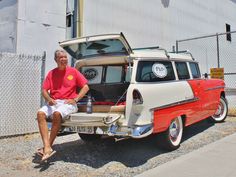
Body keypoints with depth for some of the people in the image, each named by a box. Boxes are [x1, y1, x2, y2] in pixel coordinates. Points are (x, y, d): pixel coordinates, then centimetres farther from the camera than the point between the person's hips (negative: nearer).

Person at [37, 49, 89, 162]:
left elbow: (86, 87, 3)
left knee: (57, 113, -35)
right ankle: (47, 147, -33)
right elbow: (44, 90, 10)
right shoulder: (51, 73, 14)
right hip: (53, 103, 4)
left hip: (68, 103, -3)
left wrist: (75, 99, -8)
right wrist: (49, 99, -12)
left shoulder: (73, 71, 6)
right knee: (40, 113, -26)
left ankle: (49, 146, -24)